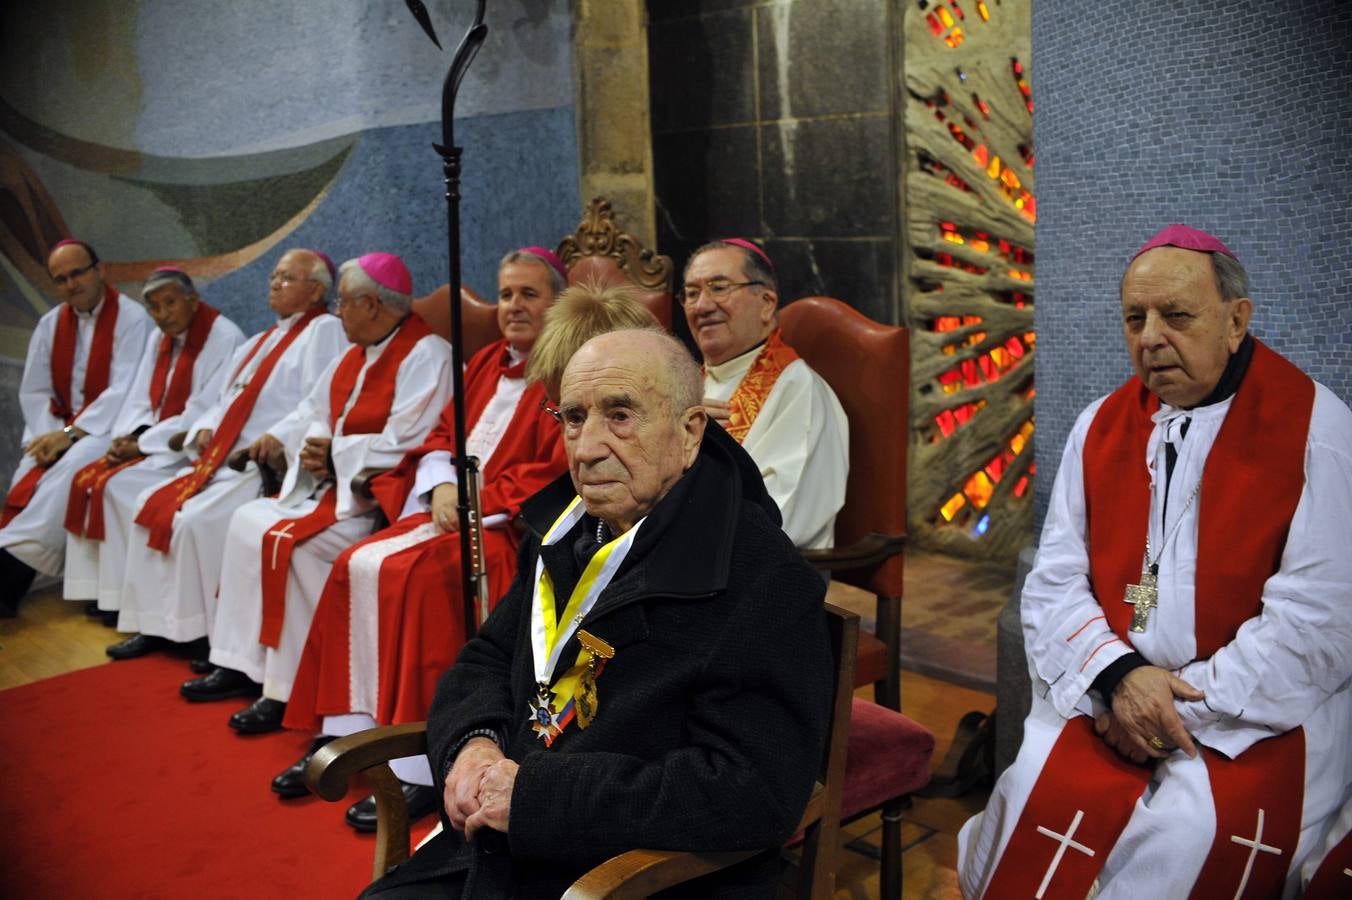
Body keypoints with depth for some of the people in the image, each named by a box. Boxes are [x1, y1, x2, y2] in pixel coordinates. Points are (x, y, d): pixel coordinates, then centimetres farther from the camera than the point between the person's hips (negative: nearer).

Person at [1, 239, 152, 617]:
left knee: (70, 467, -33)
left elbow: (123, 392, -15)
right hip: (59, 430, 5)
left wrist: (71, 433, -20)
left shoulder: (131, 317, -7)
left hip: (109, 427, -5)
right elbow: (33, 391, 9)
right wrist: (49, 435, -10)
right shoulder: (51, 324, 11)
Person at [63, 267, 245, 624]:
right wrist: (129, 437, -9)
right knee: (87, 477, -5)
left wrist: (143, 444, -16)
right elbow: (140, 400, 12)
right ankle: (101, 590, 1)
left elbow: (202, 415, -19)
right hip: (152, 446, 9)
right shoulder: (158, 339, 12)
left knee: (115, 485, -21)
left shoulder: (224, 338, -15)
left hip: (194, 451, -9)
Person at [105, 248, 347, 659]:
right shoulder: (261, 341, 25)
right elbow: (225, 399, 26)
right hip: (222, 460, 9)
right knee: (148, 506, 0)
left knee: (195, 520, -26)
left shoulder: (325, 331, -3)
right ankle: (156, 623, 5)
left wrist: (275, 441, -25)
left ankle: (212, 634, -12)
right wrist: (206, 428, 5)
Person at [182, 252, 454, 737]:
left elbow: (403, 445, -22)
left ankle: (284, 692, -13)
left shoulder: (425, 355, -15)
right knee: (248, 519, 1)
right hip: (334, 481, 10)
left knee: (289, 542, -23)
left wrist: (334, 452, -12)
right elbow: (314, 414, 19)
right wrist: (299, 444, -4)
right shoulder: (355, 355, 15)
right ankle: (241, 665, 5)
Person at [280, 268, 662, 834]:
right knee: (359, 566, -12)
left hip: (510, 525, -8)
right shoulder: (485, 364, 21)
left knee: (416, 573, -29)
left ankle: (421, 768, -23)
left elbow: (553, 476, -12)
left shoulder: (566, 376, -4)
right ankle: (345, 733, -5)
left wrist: (477, 501, -16)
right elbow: (441, 435, 18)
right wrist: (442, 487, -3)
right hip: (452, 508, 8)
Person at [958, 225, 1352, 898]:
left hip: (1256, 716, -3)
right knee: (1041, 790, -23)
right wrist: (1117, 676, -11)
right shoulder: (1100, 426, 10)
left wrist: (1186, 703, -12)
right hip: (1105, 695, 3)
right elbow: (1053, 582, 6)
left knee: (1193, 830, -29)